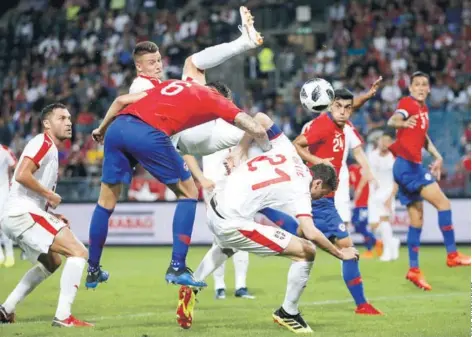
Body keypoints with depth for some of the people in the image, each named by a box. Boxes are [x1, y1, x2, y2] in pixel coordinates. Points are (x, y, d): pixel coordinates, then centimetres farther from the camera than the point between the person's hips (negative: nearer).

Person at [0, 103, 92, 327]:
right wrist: (51, 195, -12)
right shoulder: (43, 143, -7)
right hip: (23, 214, -11)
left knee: (51, 262, 29)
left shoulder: (51, 149, 23)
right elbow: (21, 175, -23)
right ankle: (63, 316, -22)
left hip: (18, 216, 11)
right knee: (78, 252, -16)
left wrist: (51, 215, 15)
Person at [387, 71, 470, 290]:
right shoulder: (407, 103, -11)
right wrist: (403, 123, -54)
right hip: (406, 164, -9)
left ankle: (414, 270, 13)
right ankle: (452, 255, -11)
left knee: (417, 218, 10)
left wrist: (436, 156, 23)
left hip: (414, 166, 9)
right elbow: (392, 121, -32)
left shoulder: (423, 108, 15)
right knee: (443, 203, -13)